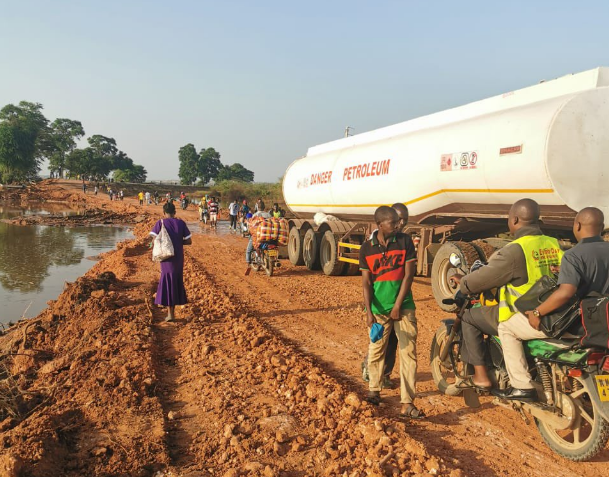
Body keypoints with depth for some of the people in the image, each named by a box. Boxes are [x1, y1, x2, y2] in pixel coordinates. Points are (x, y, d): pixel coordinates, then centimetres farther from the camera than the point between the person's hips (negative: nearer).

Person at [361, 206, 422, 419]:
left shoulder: (405, 241, -3)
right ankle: (374, 390, 32)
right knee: (376, 351, 10)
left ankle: (407, 404, 0)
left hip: (403, 306, -1)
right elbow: (366, 283, -2)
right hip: (378, 308, 1)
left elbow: (408, 275, -5)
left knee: (408, 353, -4)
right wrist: (369, 311, -13)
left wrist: (398, 305, -9)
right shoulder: (367, 248, -1)